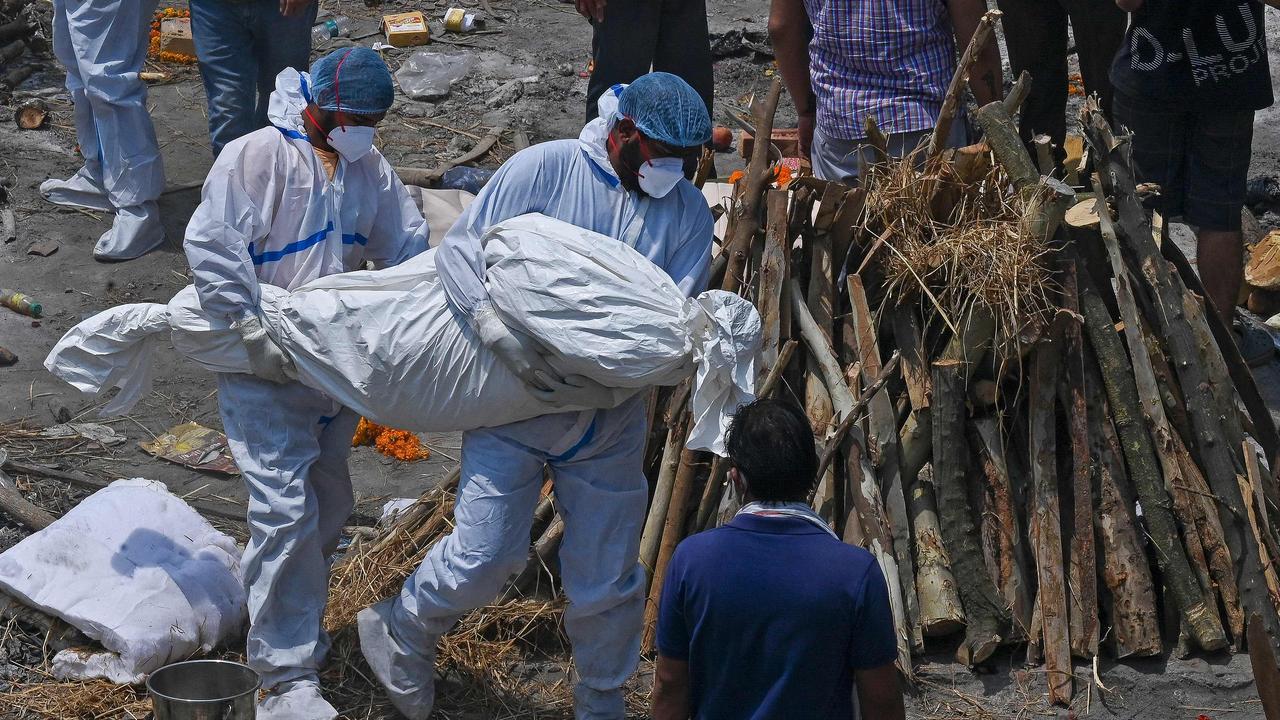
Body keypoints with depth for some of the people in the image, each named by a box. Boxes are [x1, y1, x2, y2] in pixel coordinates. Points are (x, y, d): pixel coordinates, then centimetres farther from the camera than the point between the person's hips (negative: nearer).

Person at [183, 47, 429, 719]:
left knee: (328, 507, 16)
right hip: (264, 371, -7)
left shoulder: (369, 168, 5)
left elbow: (407, 246, 13)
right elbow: (210, 247, -21)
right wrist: (256, 335, -23)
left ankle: (294, 623, 37)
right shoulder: (255, 157, -16)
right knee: (287, 513, -14)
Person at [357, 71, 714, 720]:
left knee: (606, 580, 9)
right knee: (484, 557, -6)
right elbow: (458, 248, -11)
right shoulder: (544, 169, -9)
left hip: (610, 422, 3)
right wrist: (503, 333, -26)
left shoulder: (688, 212, 0)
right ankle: (403, 631, 24)